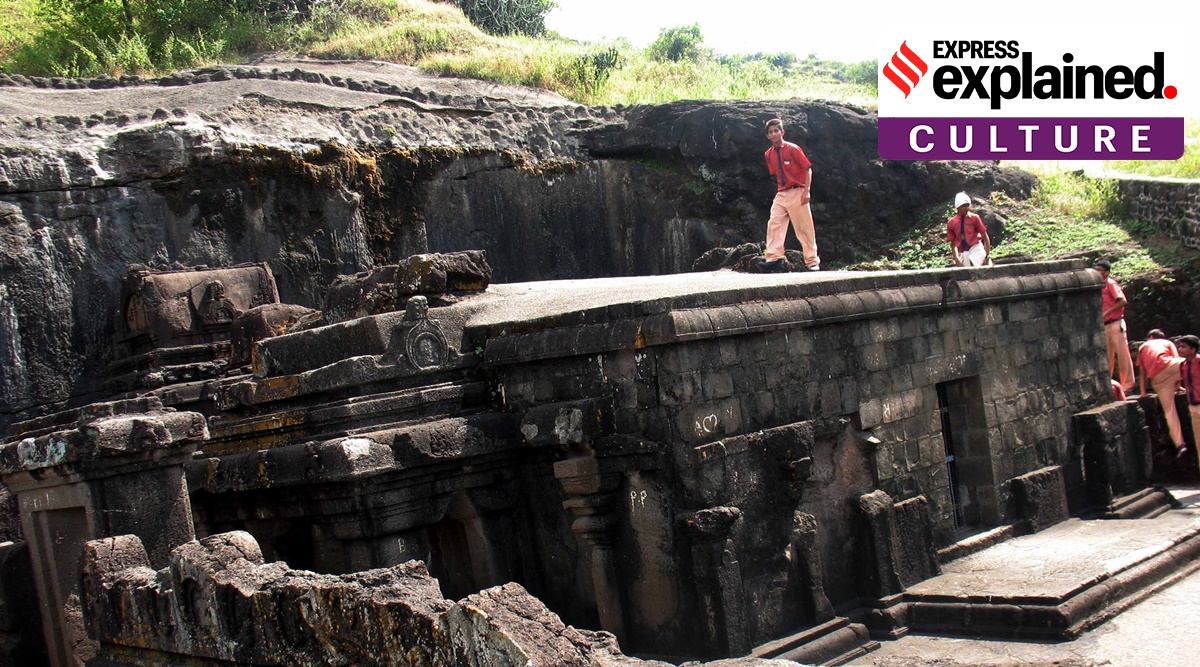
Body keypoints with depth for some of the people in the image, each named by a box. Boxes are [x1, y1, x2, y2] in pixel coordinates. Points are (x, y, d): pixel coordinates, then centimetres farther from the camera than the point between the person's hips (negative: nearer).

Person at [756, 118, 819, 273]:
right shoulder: (768, 154, 8)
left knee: (804, 228, -1)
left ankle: (812, 262, 6)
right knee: (774, 224, -9)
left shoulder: (793, 149, -8)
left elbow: (808, 169, -8)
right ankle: (774, 259, -12)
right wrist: (781, 189, 12)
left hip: (797, 193, -5)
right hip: (781, 194, 5)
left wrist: (806, 191, -14)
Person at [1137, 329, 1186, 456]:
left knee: (1169, 410, 3)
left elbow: (1143, 371, 24)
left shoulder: (1143, 347, 30)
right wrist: (1177, 384, 21)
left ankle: (1179, 444, -2)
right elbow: (1176, 359, 16)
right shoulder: (1168, 343, 27)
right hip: (1170, 366, -2)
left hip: (1157, 378, 2)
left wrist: (1143, 391, 25)